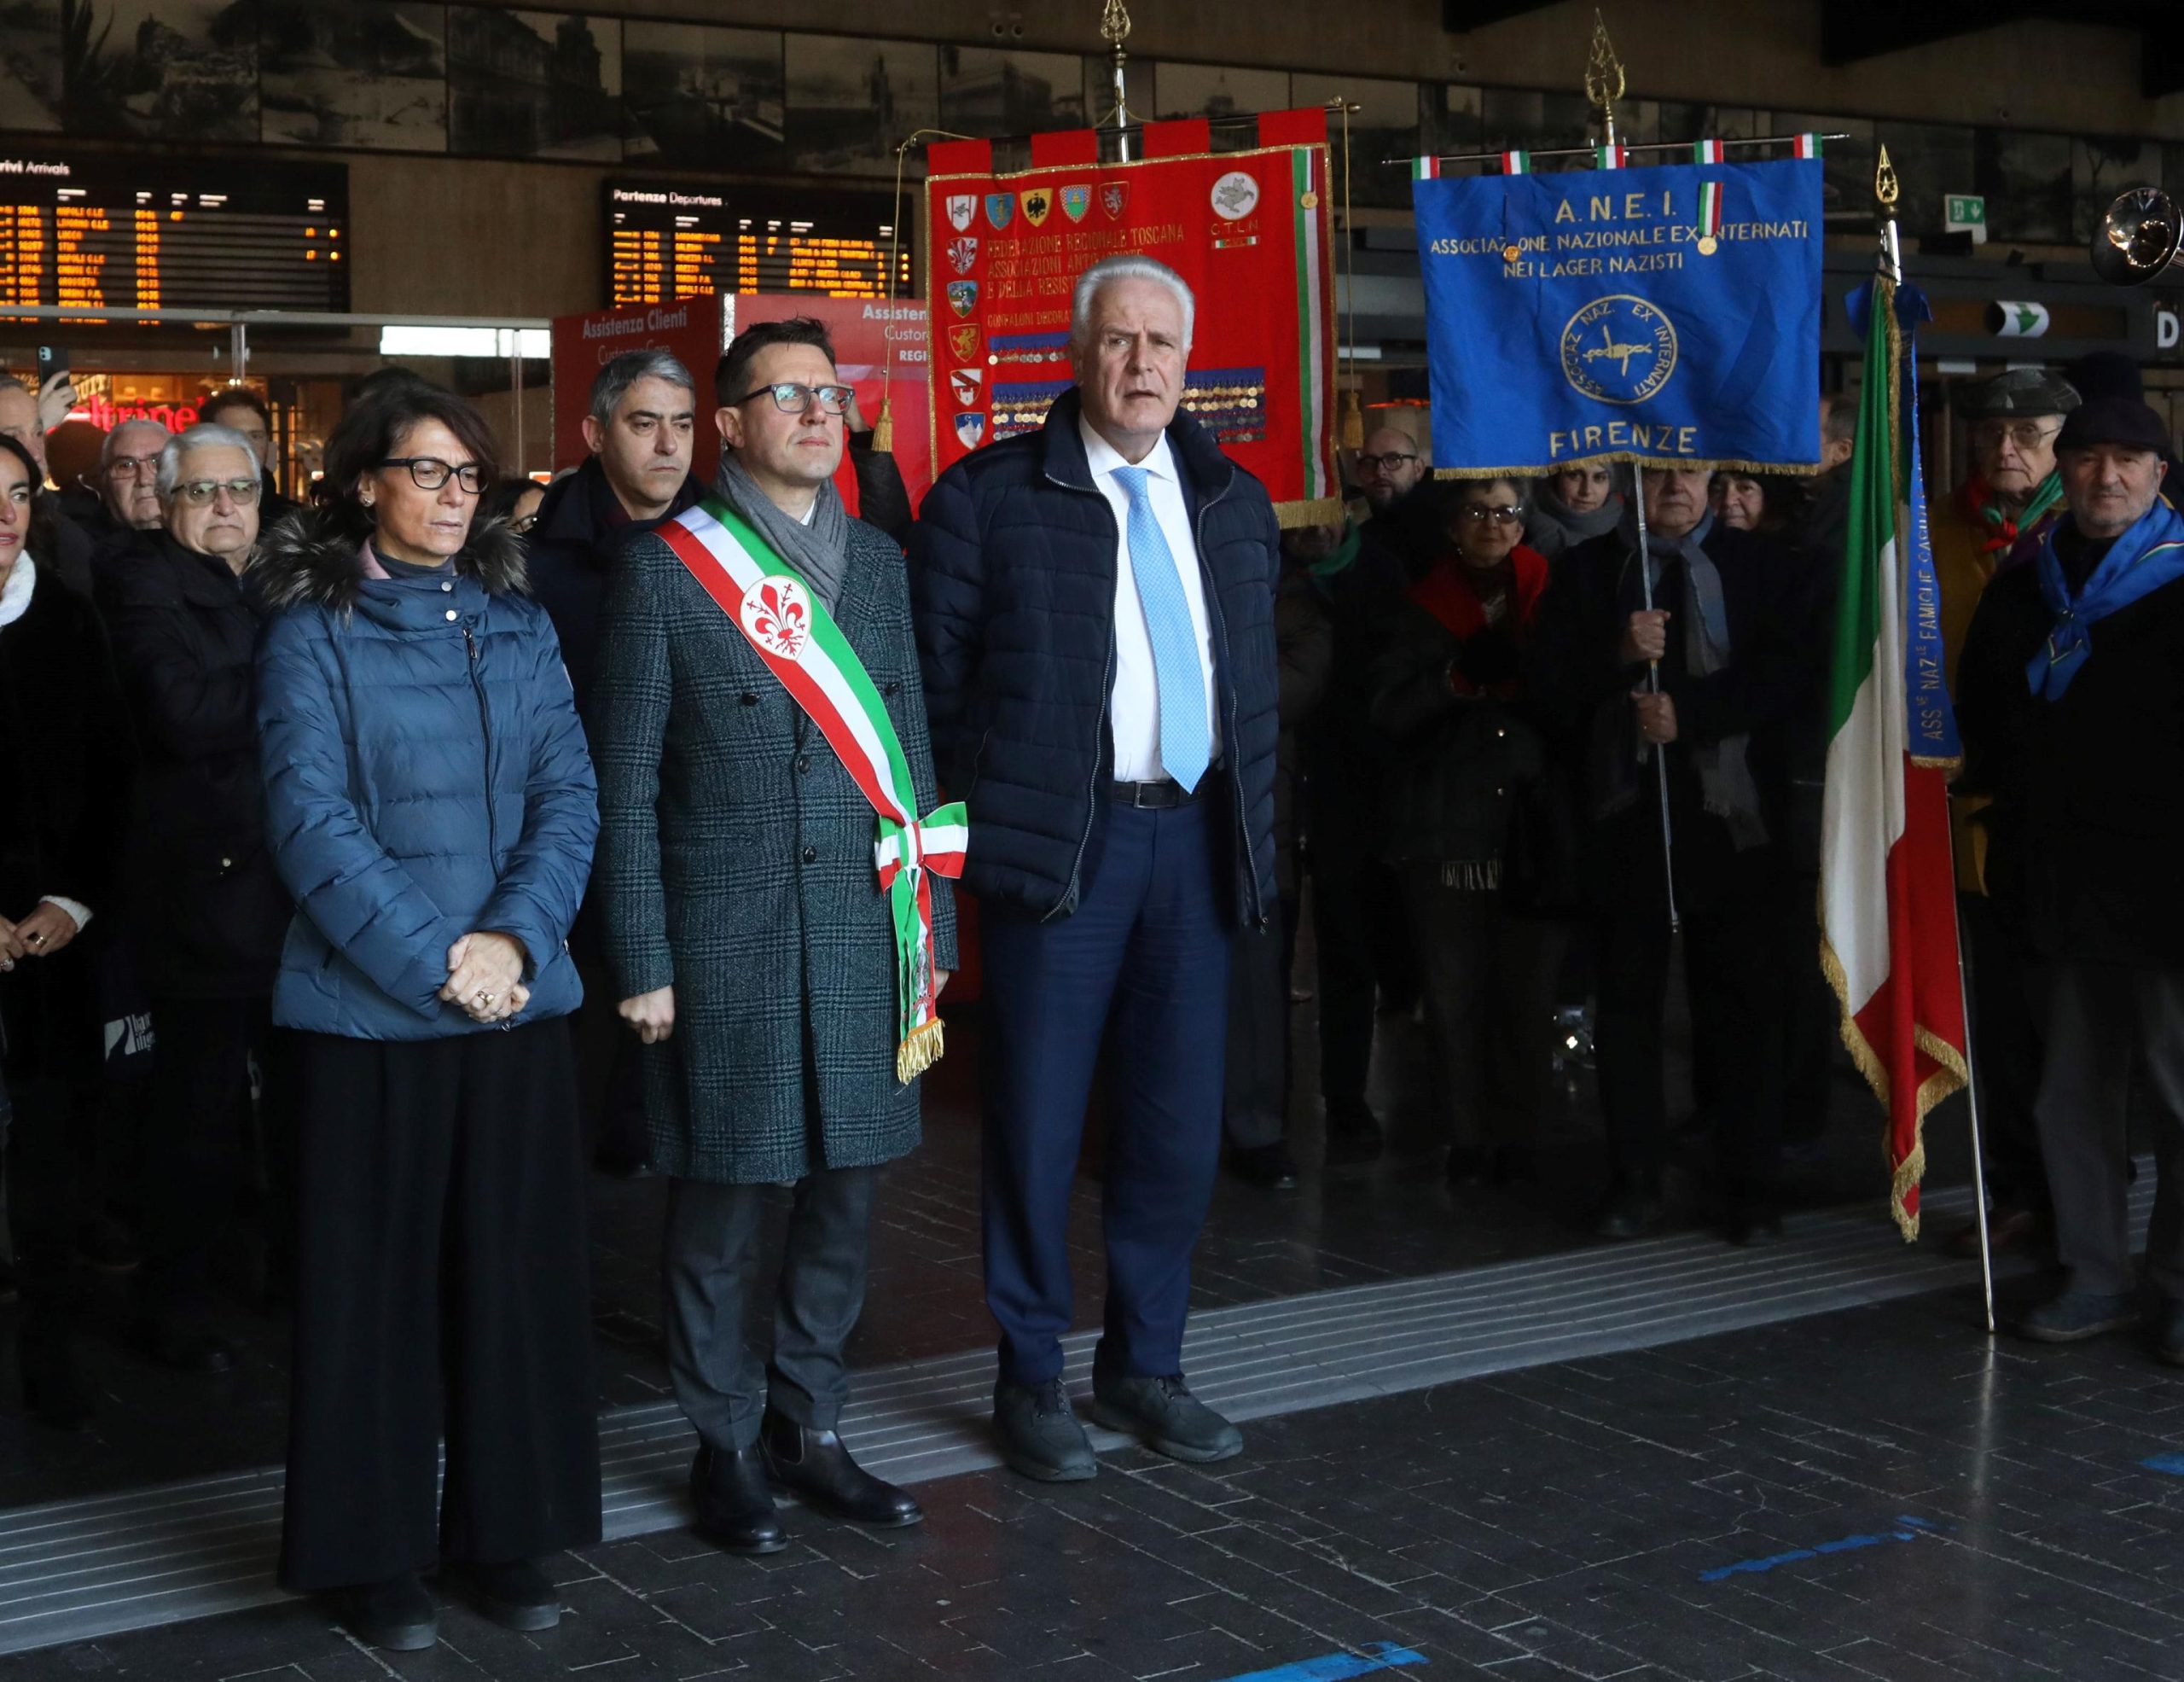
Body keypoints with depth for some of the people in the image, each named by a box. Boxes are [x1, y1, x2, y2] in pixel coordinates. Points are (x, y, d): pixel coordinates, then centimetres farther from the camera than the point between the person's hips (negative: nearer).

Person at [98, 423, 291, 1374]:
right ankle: (174, 1313, 15)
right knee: (199, 1120, 2)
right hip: (206, 895, -7)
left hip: (296, 893, 7)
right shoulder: (146, 591, -8)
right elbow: (188, 716, -24)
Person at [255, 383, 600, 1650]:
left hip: (521, 1001, 4)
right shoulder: (313, 632, -2)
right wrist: (435, 959, -16)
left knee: (516, 1265, 8)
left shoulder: (518, 622, 10)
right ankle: (371, 1552, 17)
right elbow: (313, 820, -10)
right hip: (371, 1008, -3)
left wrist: (517, 938, -12)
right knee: (377, 1275, 4)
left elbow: (569, 794, 3)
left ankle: (504, 1532, 21)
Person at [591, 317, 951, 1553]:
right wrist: (641, 964, -6)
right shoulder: (666, 567, -2)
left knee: (846, 1195, 9)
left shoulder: (879, 561, 11)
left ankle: (811, 1427, 25)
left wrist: (933, 930, 8)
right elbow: (628, 776, -3)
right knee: (722, 1209, 4)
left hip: (864, 931, 4)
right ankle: (729, 1444, 20)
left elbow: (910, 753, 12)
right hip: (725, 938, -4)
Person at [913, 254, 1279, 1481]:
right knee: (1039, 1116, 2)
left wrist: (1256, 829, 11)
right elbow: (938, 674, -2)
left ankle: (1147, 1364, 26)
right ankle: (1032, 1377, 18)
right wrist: (974, 822, -5)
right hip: (1058, 839, -4)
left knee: (1182, 1116, 10)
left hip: (1199, 835, 5)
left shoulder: (1235, 502, 12)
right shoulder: (990, 497, -3)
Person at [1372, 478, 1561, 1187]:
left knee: (1529, 990, -1)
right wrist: (1459, 676, -15)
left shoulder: (1549, 598, 11)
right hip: (1444, 829, 0)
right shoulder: (1421, 610, 10)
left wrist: (1527, 670, -9)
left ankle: (1518, 1136, 11)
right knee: (1454, 993, -1)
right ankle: (1468, 1137, 8)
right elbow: (1389, 711, -1)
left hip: (1533, 826, 0)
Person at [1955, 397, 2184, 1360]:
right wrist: (2003, 809, 13)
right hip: (2058, 883, 5)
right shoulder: (2025, 588, 13)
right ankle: (2096, 1277, 21)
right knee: (2073, 1091, 10)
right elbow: (1981, 712, 22)